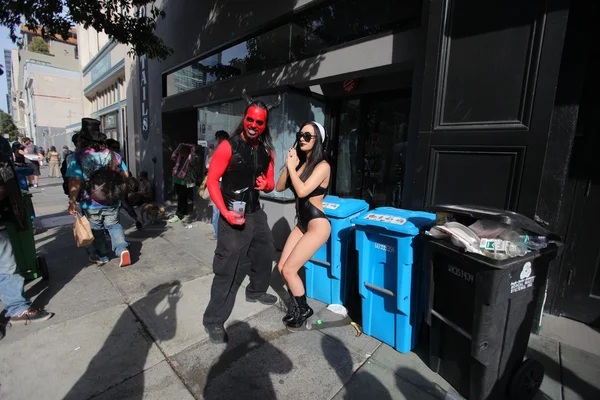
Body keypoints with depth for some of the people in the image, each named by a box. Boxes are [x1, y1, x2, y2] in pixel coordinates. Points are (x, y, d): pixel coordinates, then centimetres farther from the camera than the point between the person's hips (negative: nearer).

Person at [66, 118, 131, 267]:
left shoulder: (77, 157, -13)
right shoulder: (112, 154, 0)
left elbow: (75, 181, -22)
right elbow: (125, 175, 6)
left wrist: (72, 201, -17)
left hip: (91, 204, -2)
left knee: (96, 229, 16)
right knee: (114, 225, 17)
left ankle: (102, 256, 30)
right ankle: (122, 249, -3)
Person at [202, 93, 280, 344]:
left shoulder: (267, 151, 5)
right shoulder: (229, 146, -13)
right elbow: (212, 181, -14)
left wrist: (266, 185, -11)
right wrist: (225, 212, -23)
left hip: (256, 212, 7)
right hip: (234, 214, -7)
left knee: (266, 252, 22)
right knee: (228, 269, -5)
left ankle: (256, 291, 48)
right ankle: (214, 321, 12)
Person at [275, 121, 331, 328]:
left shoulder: (322, 165, -14)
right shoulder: (300, 162, 8)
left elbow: (302, 190, -27)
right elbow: (279, 187, 5)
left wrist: (291, 166, -15)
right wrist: (289, 166, -7)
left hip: (317, 225, -8)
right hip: (302, 223, 8)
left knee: (289, 270, -5)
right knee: (282, 267, 9)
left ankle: (304, 310, 21)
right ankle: (296, 305, 33)